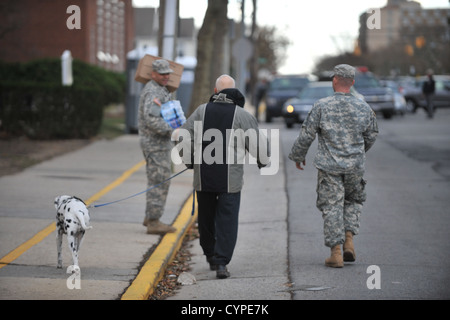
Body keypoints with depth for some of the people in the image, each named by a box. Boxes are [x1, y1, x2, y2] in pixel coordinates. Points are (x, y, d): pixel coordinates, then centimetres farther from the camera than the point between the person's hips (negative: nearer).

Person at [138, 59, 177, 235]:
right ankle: (153, 222, -10)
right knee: (159, 181, -10)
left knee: (159, 180, 16)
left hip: (160, 142, 11)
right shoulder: (153, 92, -17)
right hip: (155, 143, -11)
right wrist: (173, 130, -30)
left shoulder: (161, 90, 16)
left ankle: (150, 217, 24)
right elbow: (151, 120, -29)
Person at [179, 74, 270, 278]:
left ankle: (211, 256, 29)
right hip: (230, 178, -2)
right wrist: (263, 162, 20)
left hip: (203, 177, 2)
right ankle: (221, 263, -9)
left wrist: (189, 161, 20)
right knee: (227, 220, 0)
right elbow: (258, 144, 0)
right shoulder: (242, 115, -3)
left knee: (206, 218, 18)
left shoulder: (201, 111, 3)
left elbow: (184, 138, 3)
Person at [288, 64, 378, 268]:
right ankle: (349, 240, 8)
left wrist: (298, 156, 12)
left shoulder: (321, 106, -9)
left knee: (332, 207, 3)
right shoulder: (363, 108, 0)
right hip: (355, 167, 2)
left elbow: (307, 135, -5)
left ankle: (336, 252, -1)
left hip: (329, 166, -2)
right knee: (354, 201, 22)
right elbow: (371, 136, 12)